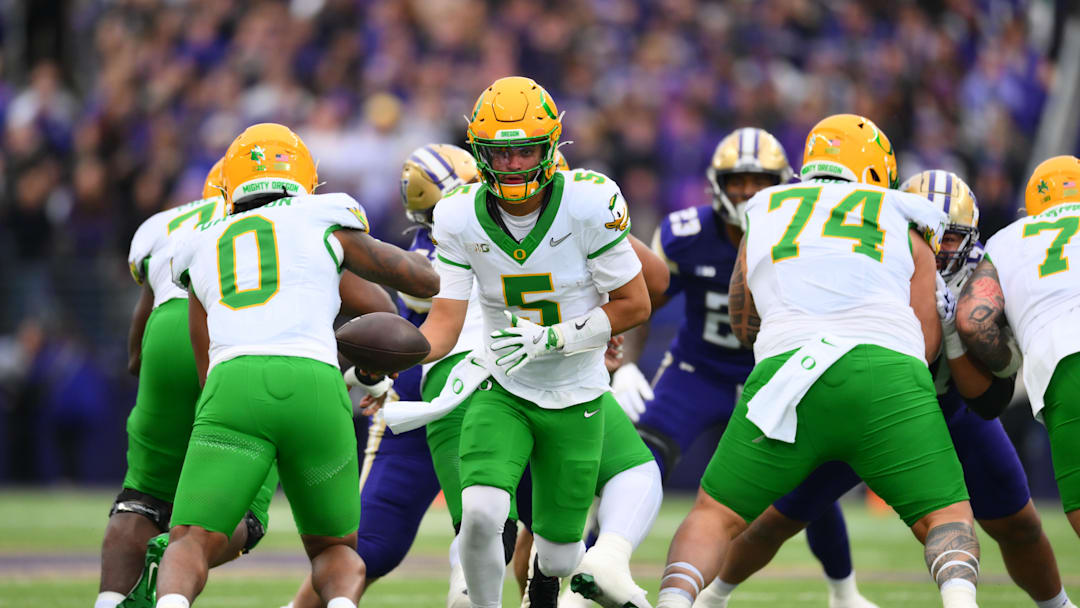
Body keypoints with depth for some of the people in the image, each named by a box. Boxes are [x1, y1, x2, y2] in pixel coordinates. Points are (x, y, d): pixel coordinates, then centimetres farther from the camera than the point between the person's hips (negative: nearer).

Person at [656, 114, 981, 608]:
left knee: (714, 517, 15)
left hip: (785, 369, 1)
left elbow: (744, 325, 38)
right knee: (946, 520, 8)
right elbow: (926, 345, 17)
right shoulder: (906, 232, 23)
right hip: (886, 377, -1)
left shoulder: (762, 220, 27)